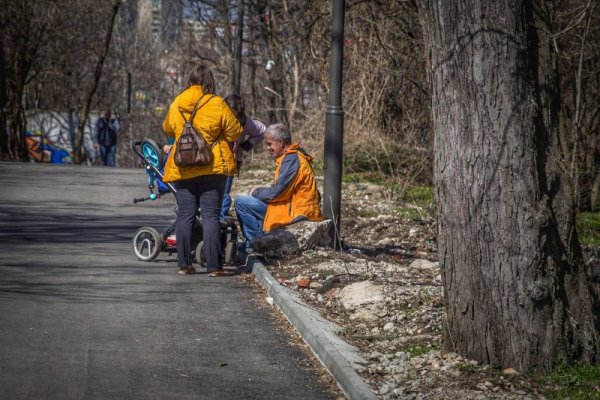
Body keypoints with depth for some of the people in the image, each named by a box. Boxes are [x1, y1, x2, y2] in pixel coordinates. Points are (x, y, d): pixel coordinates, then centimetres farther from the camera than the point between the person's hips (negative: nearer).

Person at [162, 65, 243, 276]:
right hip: (212, 167, -3)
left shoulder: (176, 104, 3)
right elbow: (235, 132, -3)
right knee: (211, 216, -1)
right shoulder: (217, 104, -8)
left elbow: (167, 129, 20)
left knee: (185, 215, 8)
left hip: (182, 169, 3)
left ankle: (184, 264, 8)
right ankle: (214, 266, -3)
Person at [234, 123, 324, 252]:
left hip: (295, 212, -11)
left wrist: (256, 193, -2)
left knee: (241, 202, -12)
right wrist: (259, 192, 7)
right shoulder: (294, 156, 15)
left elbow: (276, 193, -19)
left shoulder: (292, 159, -17)